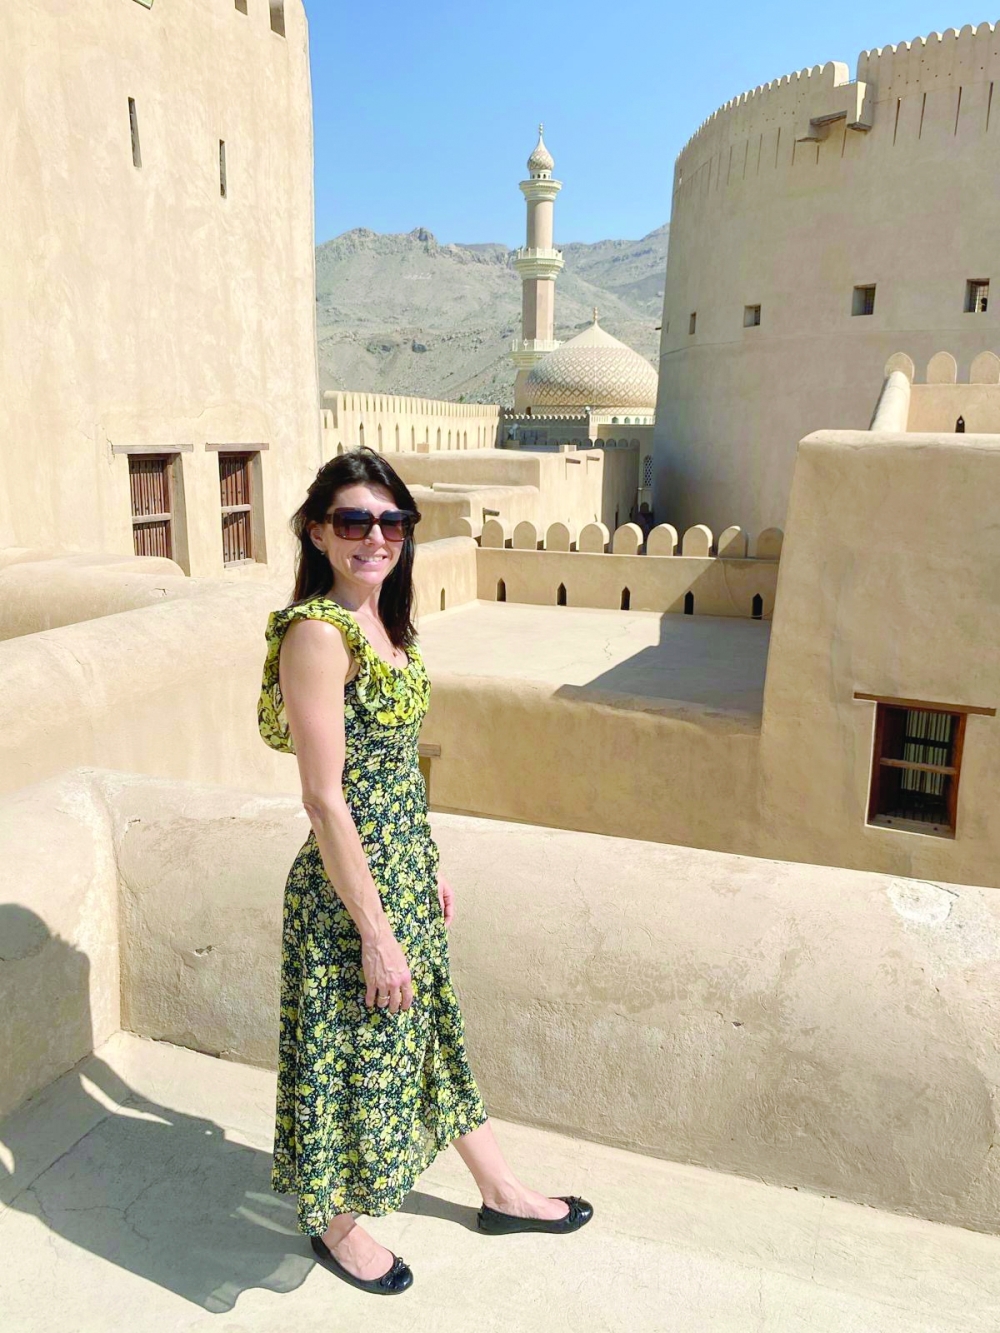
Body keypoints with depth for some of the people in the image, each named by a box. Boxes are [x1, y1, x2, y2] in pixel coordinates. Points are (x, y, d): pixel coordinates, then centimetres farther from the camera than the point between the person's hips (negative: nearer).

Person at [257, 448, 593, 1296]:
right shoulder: (316, 633, -22)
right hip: (350, 886, -9)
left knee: (435, 1031, 24)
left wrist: (429, 868, 15)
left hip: (405, 868, 9)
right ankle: (333, 1221, 42)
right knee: (351, 1053, 13)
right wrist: (376, 933, -19)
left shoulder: (380, 622, 5)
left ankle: (501, 1193, 45)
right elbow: (325, 798, -23)